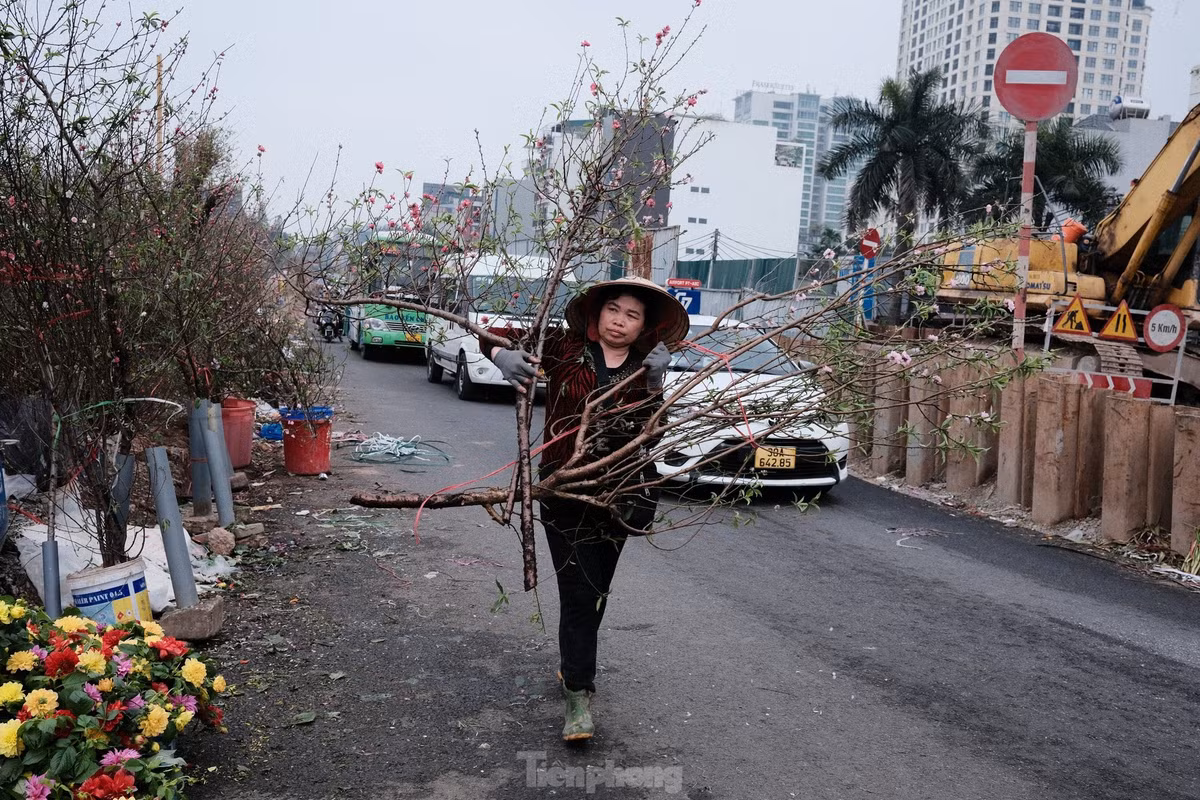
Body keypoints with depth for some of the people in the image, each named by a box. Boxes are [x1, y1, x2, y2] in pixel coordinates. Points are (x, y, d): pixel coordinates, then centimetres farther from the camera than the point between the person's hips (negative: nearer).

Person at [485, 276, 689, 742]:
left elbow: (647, 430, -12)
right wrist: (503, 355, -25)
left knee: (597, 589, 17)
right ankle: (579, 695, 2)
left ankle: (574, 664, 41)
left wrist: (654, 384, -27)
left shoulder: (645, 369, 3)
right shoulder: (566, 348, -4)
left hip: (617, 492, 3)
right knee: (578, 591, -5)